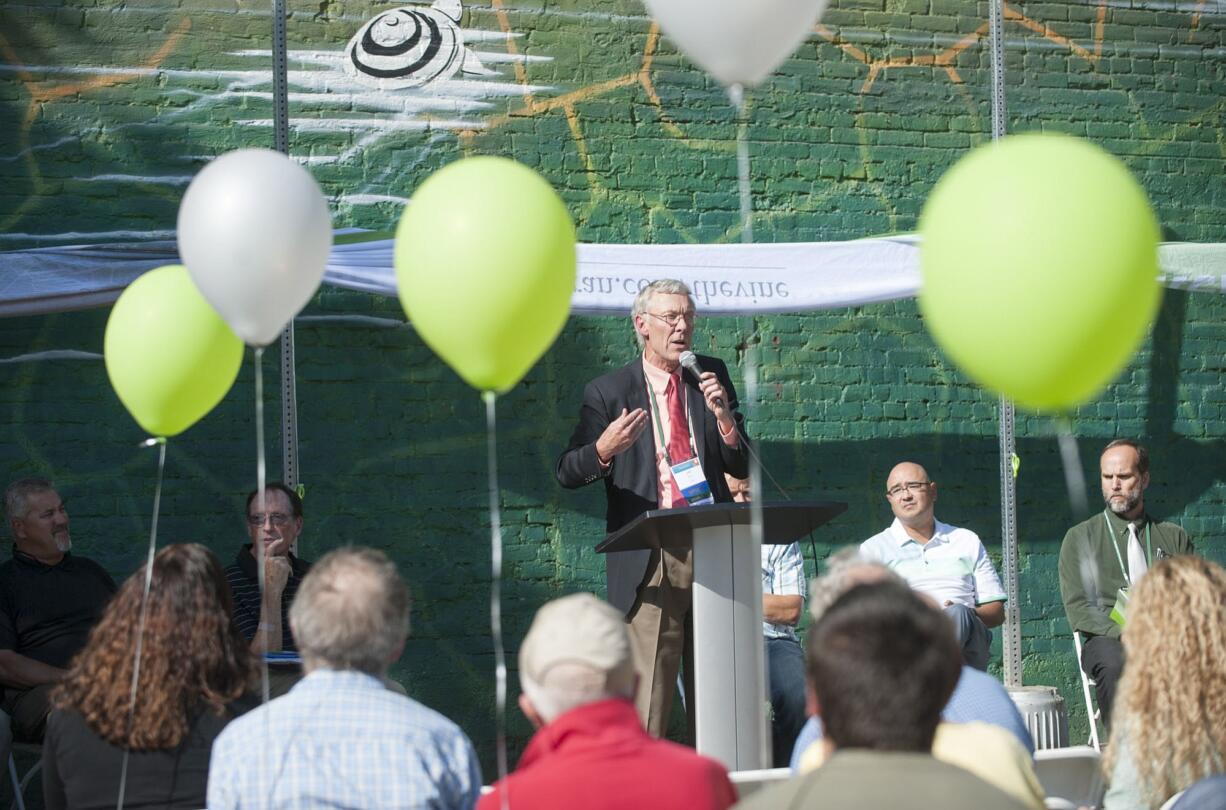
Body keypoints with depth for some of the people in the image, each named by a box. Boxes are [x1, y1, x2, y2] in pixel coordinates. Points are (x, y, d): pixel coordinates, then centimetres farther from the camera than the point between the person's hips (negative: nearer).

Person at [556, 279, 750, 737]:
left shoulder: (711, 376, 13)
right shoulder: (608, 392, 3)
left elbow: (741, 468, 11)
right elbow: (566, 473, 0)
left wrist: (724, 417, -8)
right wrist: (602, 451, -21)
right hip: (650, 558, -3)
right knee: (646, 694, -8)